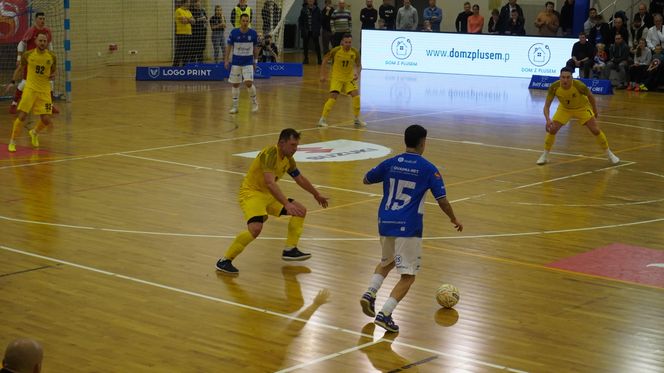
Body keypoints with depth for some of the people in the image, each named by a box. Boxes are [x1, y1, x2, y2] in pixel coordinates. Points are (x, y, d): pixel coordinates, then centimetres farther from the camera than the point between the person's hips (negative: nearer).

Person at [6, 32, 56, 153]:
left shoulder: (52, 57, -1)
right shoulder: (28, 55, -4)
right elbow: (20, 69, 11)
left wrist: (52, 75, -8)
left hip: (44, 91, 2)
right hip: (30, 89, -2)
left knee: (46, 120, -3)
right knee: (22, 116, -11)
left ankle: (34, 133, 31)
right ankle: (12, 141, 5)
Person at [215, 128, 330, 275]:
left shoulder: (288, 158, 3)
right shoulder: (270, 154, -25)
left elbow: (300, 178, 21)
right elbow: (270, 183, -37)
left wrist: (317, 194, 30)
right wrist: (287, 204, -43)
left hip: (268, 194, 9)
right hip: (251, 192, -9)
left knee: (301, 210, 7)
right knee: (256, 227, -31)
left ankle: (290, 250, 13)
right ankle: (224, 261, -20)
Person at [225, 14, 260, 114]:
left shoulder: (253, 33, -5)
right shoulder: (234, 33, -7)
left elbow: (255, 47, 7)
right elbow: (229, 46, 1)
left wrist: (255, 60, 8)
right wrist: (226, 60, -2)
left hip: (248, 62, -1)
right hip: (236, 62, 1)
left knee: (248, 83, -15)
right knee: (235, 84, 6)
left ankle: (254, 102, 7)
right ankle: (235, 106, 17)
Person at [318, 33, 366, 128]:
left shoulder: (355, 52, -8)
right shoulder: (336, 50, -16)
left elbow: (358, 65, 7)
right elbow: (324, 60, -4)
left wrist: (357, 73, -14)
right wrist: (323, 75, -8)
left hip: (349, 78, 3)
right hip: (337, 78, -3)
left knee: (356, 95, -11)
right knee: (333, 96, -18)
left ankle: (357, 119, 7)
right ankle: (323, 119, -7)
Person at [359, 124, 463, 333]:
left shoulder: (390, 164, 4)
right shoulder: (428, 169, -6)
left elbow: (366, 180, 19)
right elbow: (442, 201, -5)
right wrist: (454, 220, 12)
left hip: (385, 223, 5)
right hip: (408, 228, -5)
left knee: (387, 262, 30)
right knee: (408, 276, 2)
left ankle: (370, 293, 8)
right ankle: (384, 314, -14)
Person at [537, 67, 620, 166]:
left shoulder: (579, 86, -34)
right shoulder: (554, 87, -30)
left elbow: (590, 96, -13)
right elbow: (547, 105, -25)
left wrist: (595, 111, 0)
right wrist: (548, 119, -43)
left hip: (582, 108, -1)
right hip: (564, 108, 1)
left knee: (596, 131, -8)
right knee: (552, 129, -12)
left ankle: (609, 154, 10)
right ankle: (544, 156, 7)